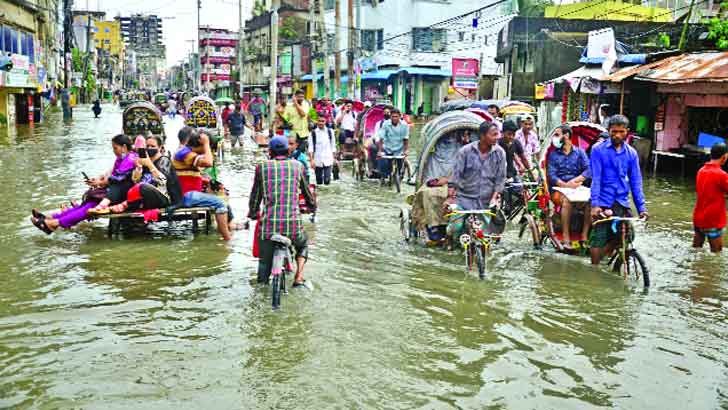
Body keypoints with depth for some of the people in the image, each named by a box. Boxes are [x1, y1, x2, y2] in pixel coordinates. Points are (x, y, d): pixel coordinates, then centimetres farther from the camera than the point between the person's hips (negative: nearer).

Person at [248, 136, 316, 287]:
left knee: (265, 261, 15)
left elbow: (255, 195, 12)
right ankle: (298, 277, 14)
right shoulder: (297, 166, 9)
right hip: (293, 223, 1)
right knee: (302, 246, 30)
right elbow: (306, 191, 22)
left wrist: (252, 213, 30)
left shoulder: (262, 167, 7)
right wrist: (312, 205, 42)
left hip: (269, 223, -1)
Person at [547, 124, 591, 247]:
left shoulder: (579, 152, 14)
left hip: (577, 188, 1)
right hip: (559, 189, -1)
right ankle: (566, 239, -33)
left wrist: (574, 181, -16)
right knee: (567, 200, -35)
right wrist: (566, 185, -18)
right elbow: (552, 176, -1)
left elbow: (588, 170, 0)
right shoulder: (553, 154, 12)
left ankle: (585, 236, -24)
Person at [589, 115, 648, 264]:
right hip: (603, 203, -4)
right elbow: (595, 179, -9)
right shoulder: (598, 150, -3)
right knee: (598, 240, -5)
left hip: (622, 203, 4)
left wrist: (641, 208, 0)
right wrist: (595, 204, -19)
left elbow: (636, 182, 7)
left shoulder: (631, 153, 8)